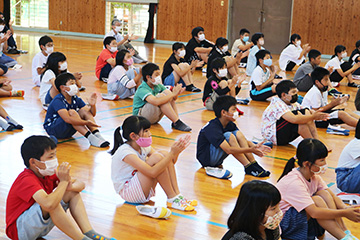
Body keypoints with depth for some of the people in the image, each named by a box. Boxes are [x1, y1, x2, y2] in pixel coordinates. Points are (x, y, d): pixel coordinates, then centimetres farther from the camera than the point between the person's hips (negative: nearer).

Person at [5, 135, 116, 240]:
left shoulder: (48, 174, 0)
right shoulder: (27, 180, -27)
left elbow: (81, 184, 2)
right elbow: (49, 204, -46)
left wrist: (70, 186, -21)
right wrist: (64, 182, -32)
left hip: (40, 226, 9)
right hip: (20, 230, -9)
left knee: (72, 193, 1)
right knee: (52, 204, -36)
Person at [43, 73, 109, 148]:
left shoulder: (75, 99, -1)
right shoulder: (58, 101, -23)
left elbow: (92, 114, -2)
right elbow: (67, 119, -38)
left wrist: (92, 105, -25)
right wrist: (86, 122, -43)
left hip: (68, 131, 7)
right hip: (52, 130, -7)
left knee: (84, 111, -10)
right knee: (71, 112, -30)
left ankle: (97, 135, -27)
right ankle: (91, 138, -36)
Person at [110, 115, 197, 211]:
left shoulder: (143, 147, 4)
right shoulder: (125, 151, -23)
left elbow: (169, 162, 3)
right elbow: (152, 172, -34)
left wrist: (176, 152, -18)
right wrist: (172, 153, -31)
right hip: (127, 192, -8)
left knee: (164, 154, -9)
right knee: (156, 158, -26)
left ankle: (177, 194, -13)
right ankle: (172, 199, -16)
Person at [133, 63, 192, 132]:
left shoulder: (158, 86, 1)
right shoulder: (142, 89, -23)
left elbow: (173, 98, -5)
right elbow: (155, 101, -41)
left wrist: (176, 94, -28)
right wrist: (173, 94, -37)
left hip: (155, 117, 8)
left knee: (167, 92, -10)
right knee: (161, 96, -28)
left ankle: (175, 123, -19)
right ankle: (177, 123, -29)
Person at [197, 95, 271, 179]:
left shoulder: (229, 124, -1)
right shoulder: (212, 128, -27)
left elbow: (244, 140, 0)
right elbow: (228, 150, -34)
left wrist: (255, 146, -19)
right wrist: (250, 150, -37)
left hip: (216, 157, 8)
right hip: (206, 158, -8)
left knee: (238, 133, -10)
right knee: (228, 136, -28)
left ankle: (254, 165, -13)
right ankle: (249, 168, -21)